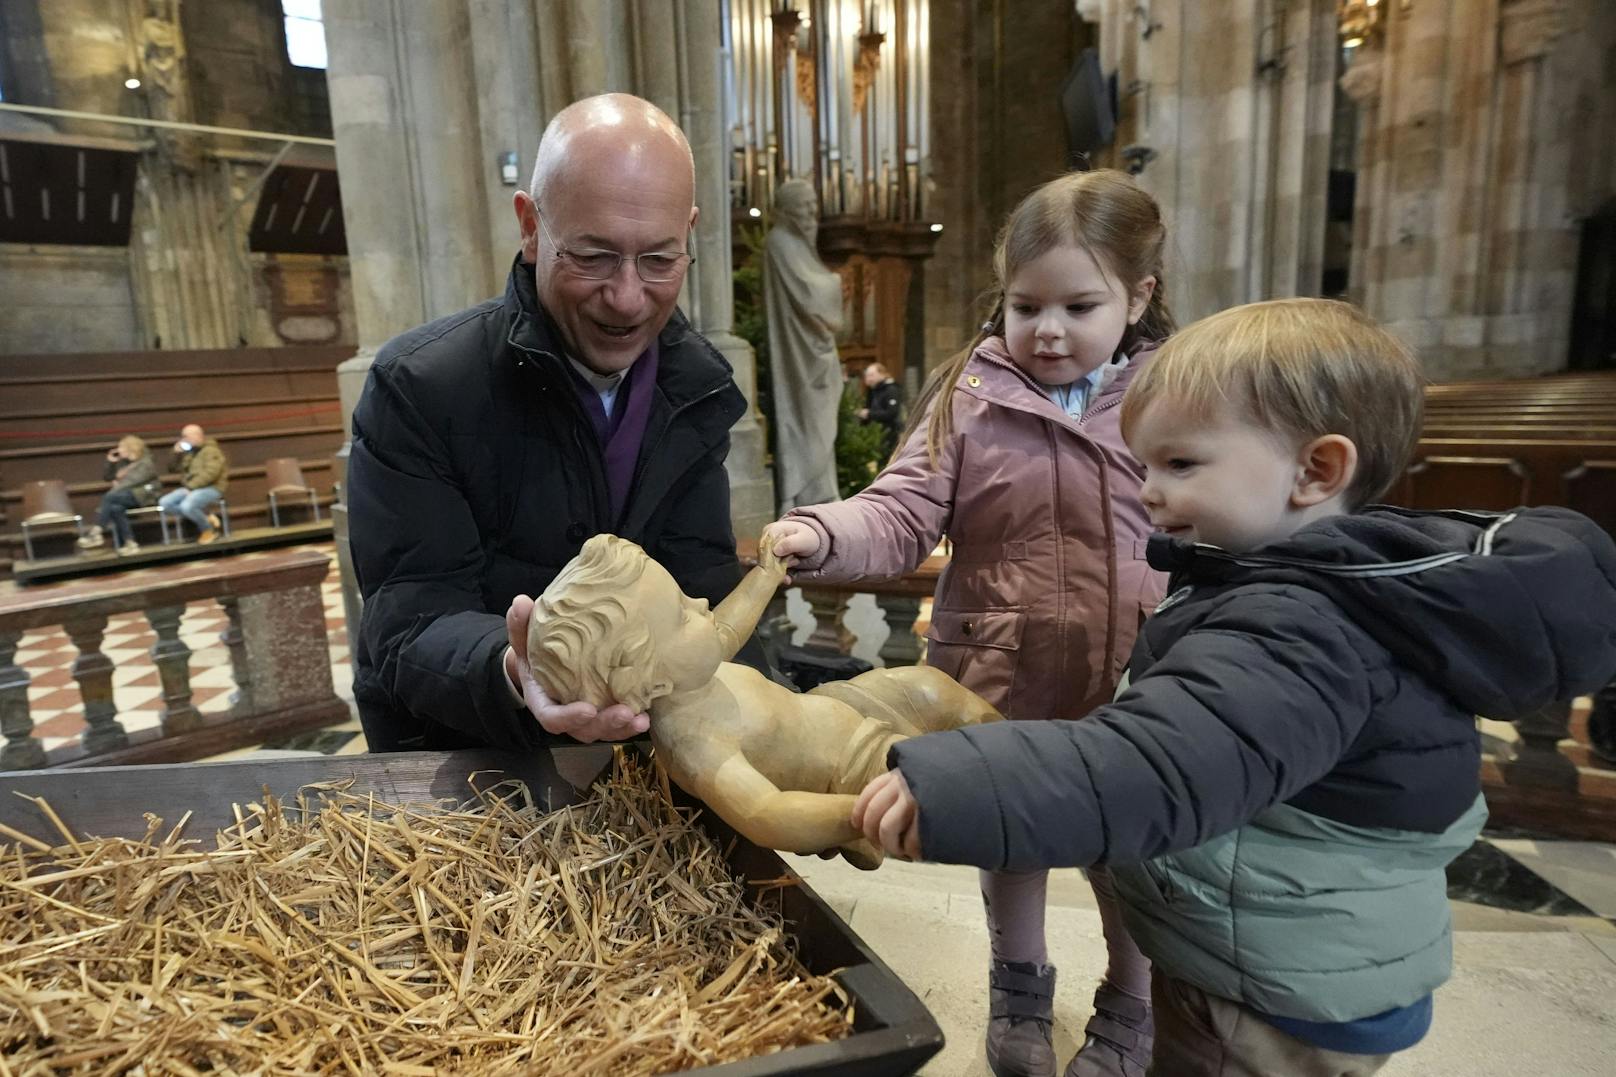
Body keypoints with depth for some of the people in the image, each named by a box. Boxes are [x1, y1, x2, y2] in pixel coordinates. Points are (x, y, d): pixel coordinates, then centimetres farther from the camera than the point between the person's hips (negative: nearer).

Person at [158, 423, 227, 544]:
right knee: (164, 503, -10)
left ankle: (209, 529, -7)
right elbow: (173, 468, 20)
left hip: (210, 488, -9)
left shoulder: (211, 450, -10)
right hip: (191, 489, 9)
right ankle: (206, 517, -8)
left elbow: (210, 473, -22)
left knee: (187, 506, -34)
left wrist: (190, 486, -21)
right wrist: (177, 454, 1)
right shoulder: (188, 451, 15)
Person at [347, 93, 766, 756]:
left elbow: (702, 583, -5)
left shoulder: (697, 389, -2)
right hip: (451, 759, -2)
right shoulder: (416, 389, -16)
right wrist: (513, 677, -40)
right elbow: (412, 626, -19)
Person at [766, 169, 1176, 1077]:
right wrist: (825, 535, -33)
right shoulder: (973, 397, -8)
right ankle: (1020, 985, 52)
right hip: (1003, 677, 0)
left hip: (1133, 687, 0)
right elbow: (904, 514, -15)